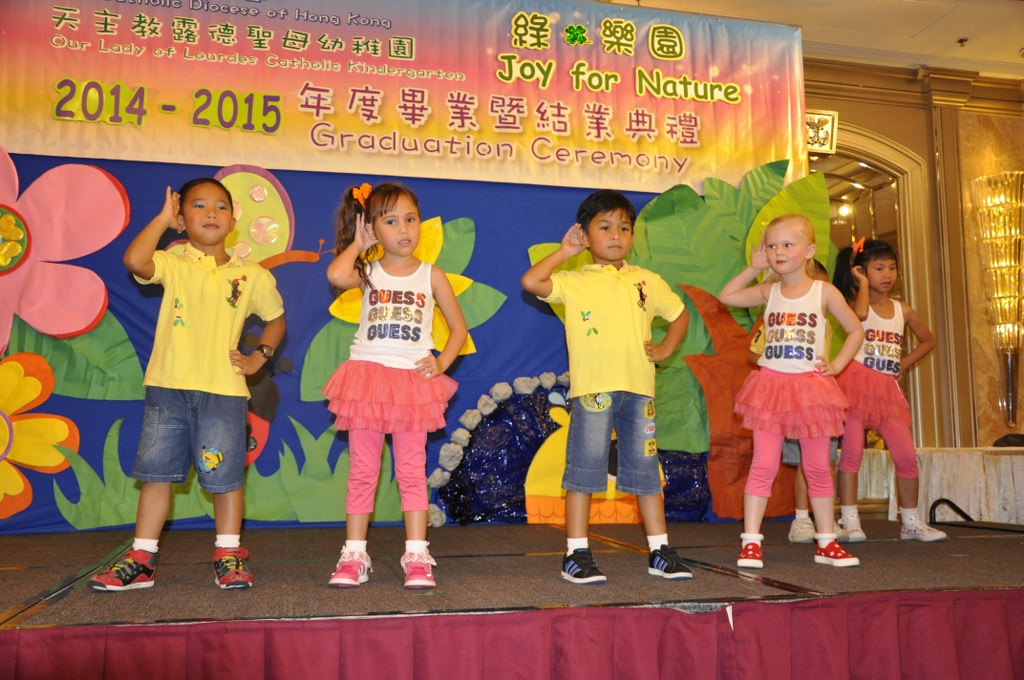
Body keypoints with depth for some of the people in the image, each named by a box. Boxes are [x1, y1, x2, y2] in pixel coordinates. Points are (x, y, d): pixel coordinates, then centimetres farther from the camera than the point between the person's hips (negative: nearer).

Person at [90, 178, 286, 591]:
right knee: (157, 472, 7)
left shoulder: (252, 276, 7)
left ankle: (228, 555, 18)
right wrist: (162, 218, -7)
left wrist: (259, 357, 6)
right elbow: (134, 260, -19)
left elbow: (276, 318, 20)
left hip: (224, 390, 0)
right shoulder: (172, 265, 3)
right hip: (167, 387, 0)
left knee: (225, 475, 4)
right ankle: (141, 559, 17)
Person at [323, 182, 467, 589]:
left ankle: (417, 556, 8)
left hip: (412, 381, 0)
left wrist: (442, 362, -5)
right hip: (367, 378, 0)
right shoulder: (367, 271, 4)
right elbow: (335, 275, -21)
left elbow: (459, 327, 11)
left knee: (412, 471, 3)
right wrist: (358, 244, -3)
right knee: (362, 470, 5)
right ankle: (354, 556, 13)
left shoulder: (431, 275, 5)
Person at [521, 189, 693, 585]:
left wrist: (665, 349, 9)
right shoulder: (573, 281, 4)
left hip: (638, 388, 4)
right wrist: (564, 252, -1)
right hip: (591, 388, -3)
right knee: (584, 469, -2)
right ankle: (576, 555, 6)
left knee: (645, 469, 9)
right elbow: (531, 282, -12)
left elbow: (680, 314, 25)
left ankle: (660, 551, 18)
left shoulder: (647, 281, 15)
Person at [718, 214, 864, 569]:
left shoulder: (825, 292, 1)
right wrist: (754, 268, 8)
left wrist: (837, 365, -2)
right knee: (763, 465, -3)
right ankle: (750, 542, 0)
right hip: (770, 385, 1)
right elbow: (725, 297, 10)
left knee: (817, 467, 8)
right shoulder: (769, 291, 7)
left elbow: (856, 330, 8)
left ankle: (826, 542, 20)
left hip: (811, 388, -1)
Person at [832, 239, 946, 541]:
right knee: (852, 452, -6)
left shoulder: (902, 309, 12)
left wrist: (905, 362, 12)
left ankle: (912, 522, 17)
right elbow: (860, 314, -28)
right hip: (858, 381, -4)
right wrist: (862, 283, -11)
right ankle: (849, 522, 0)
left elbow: (928, 340, 27)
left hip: (889, 388, 5)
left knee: (907, 457, 2)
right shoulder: (857, 302, -1)